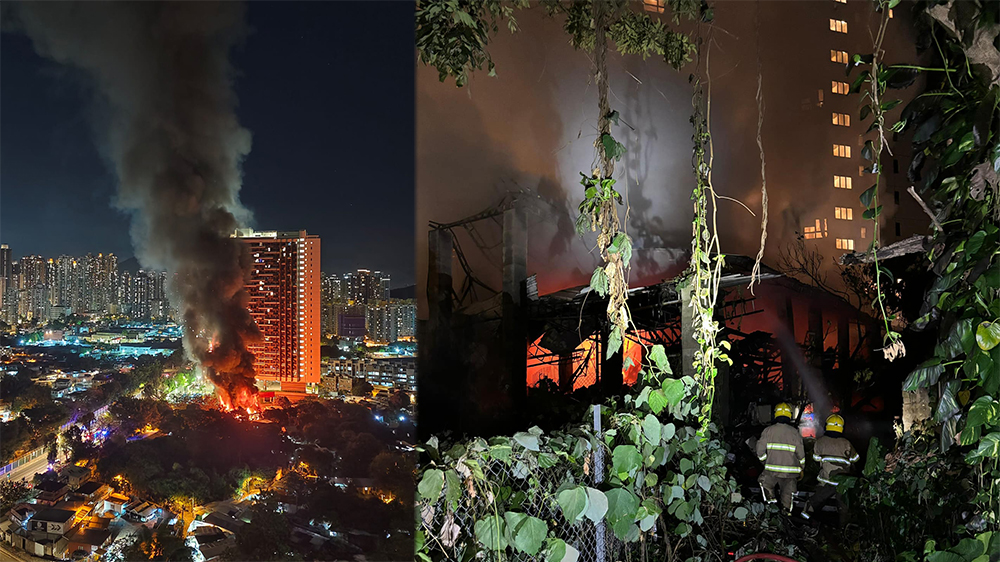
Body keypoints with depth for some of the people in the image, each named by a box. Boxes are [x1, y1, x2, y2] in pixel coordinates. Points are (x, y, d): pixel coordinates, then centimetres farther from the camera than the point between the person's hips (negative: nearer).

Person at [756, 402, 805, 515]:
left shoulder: (768, 430, -1)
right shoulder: (794, 432, 0)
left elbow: (760, 450, -2)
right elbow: (800, 453, 1)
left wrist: (764, 462, 16)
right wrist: (801, 468, 16)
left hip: (772, 469, -1)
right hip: (790, 470, 1)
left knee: (765, 483, 24)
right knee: (788, 493, 13)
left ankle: (770, 498, 3)